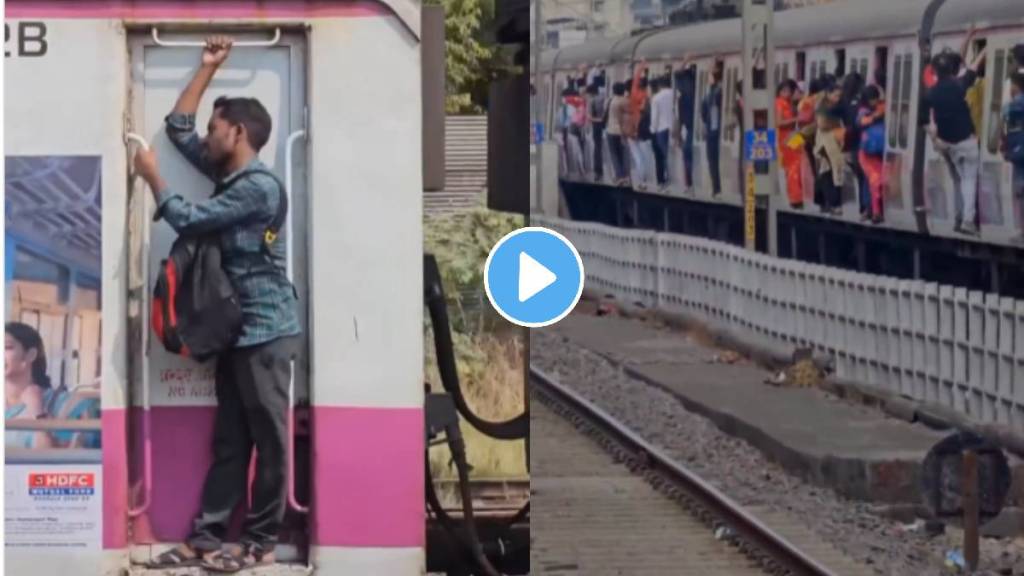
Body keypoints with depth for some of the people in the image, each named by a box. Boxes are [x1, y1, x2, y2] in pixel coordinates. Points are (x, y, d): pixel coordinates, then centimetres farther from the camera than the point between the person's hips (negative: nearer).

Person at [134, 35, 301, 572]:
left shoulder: (258, 187, -15)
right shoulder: (228, 175, 13)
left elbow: (189, 219, -16)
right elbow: (178, 127, 23)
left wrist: (153, 177, -2)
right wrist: (207, 68, 20)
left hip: (265, 330, -9)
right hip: (238, 329, 9)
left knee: (267, 437, -3)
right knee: (229, 439, 8)